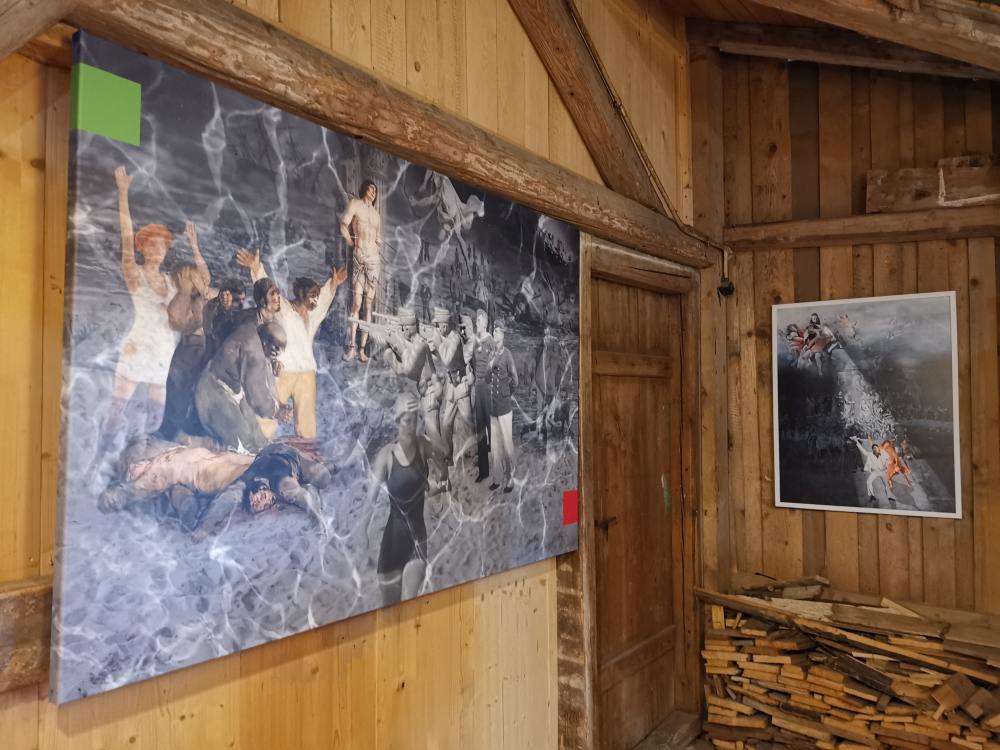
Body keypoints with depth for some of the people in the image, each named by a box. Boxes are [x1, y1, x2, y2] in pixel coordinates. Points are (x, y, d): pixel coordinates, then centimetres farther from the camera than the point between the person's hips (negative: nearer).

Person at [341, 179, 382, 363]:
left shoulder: (376, 214, 21)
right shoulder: (355, 203, 6)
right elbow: (343, 226, -2)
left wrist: (378, 252, 14)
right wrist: (352, 243, 3)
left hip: (375, 259, 5)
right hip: (359, 258, -4)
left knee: (369, 305, 0)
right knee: (356, 303, -10)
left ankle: (363, 348, 1)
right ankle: (351, 346, -8)